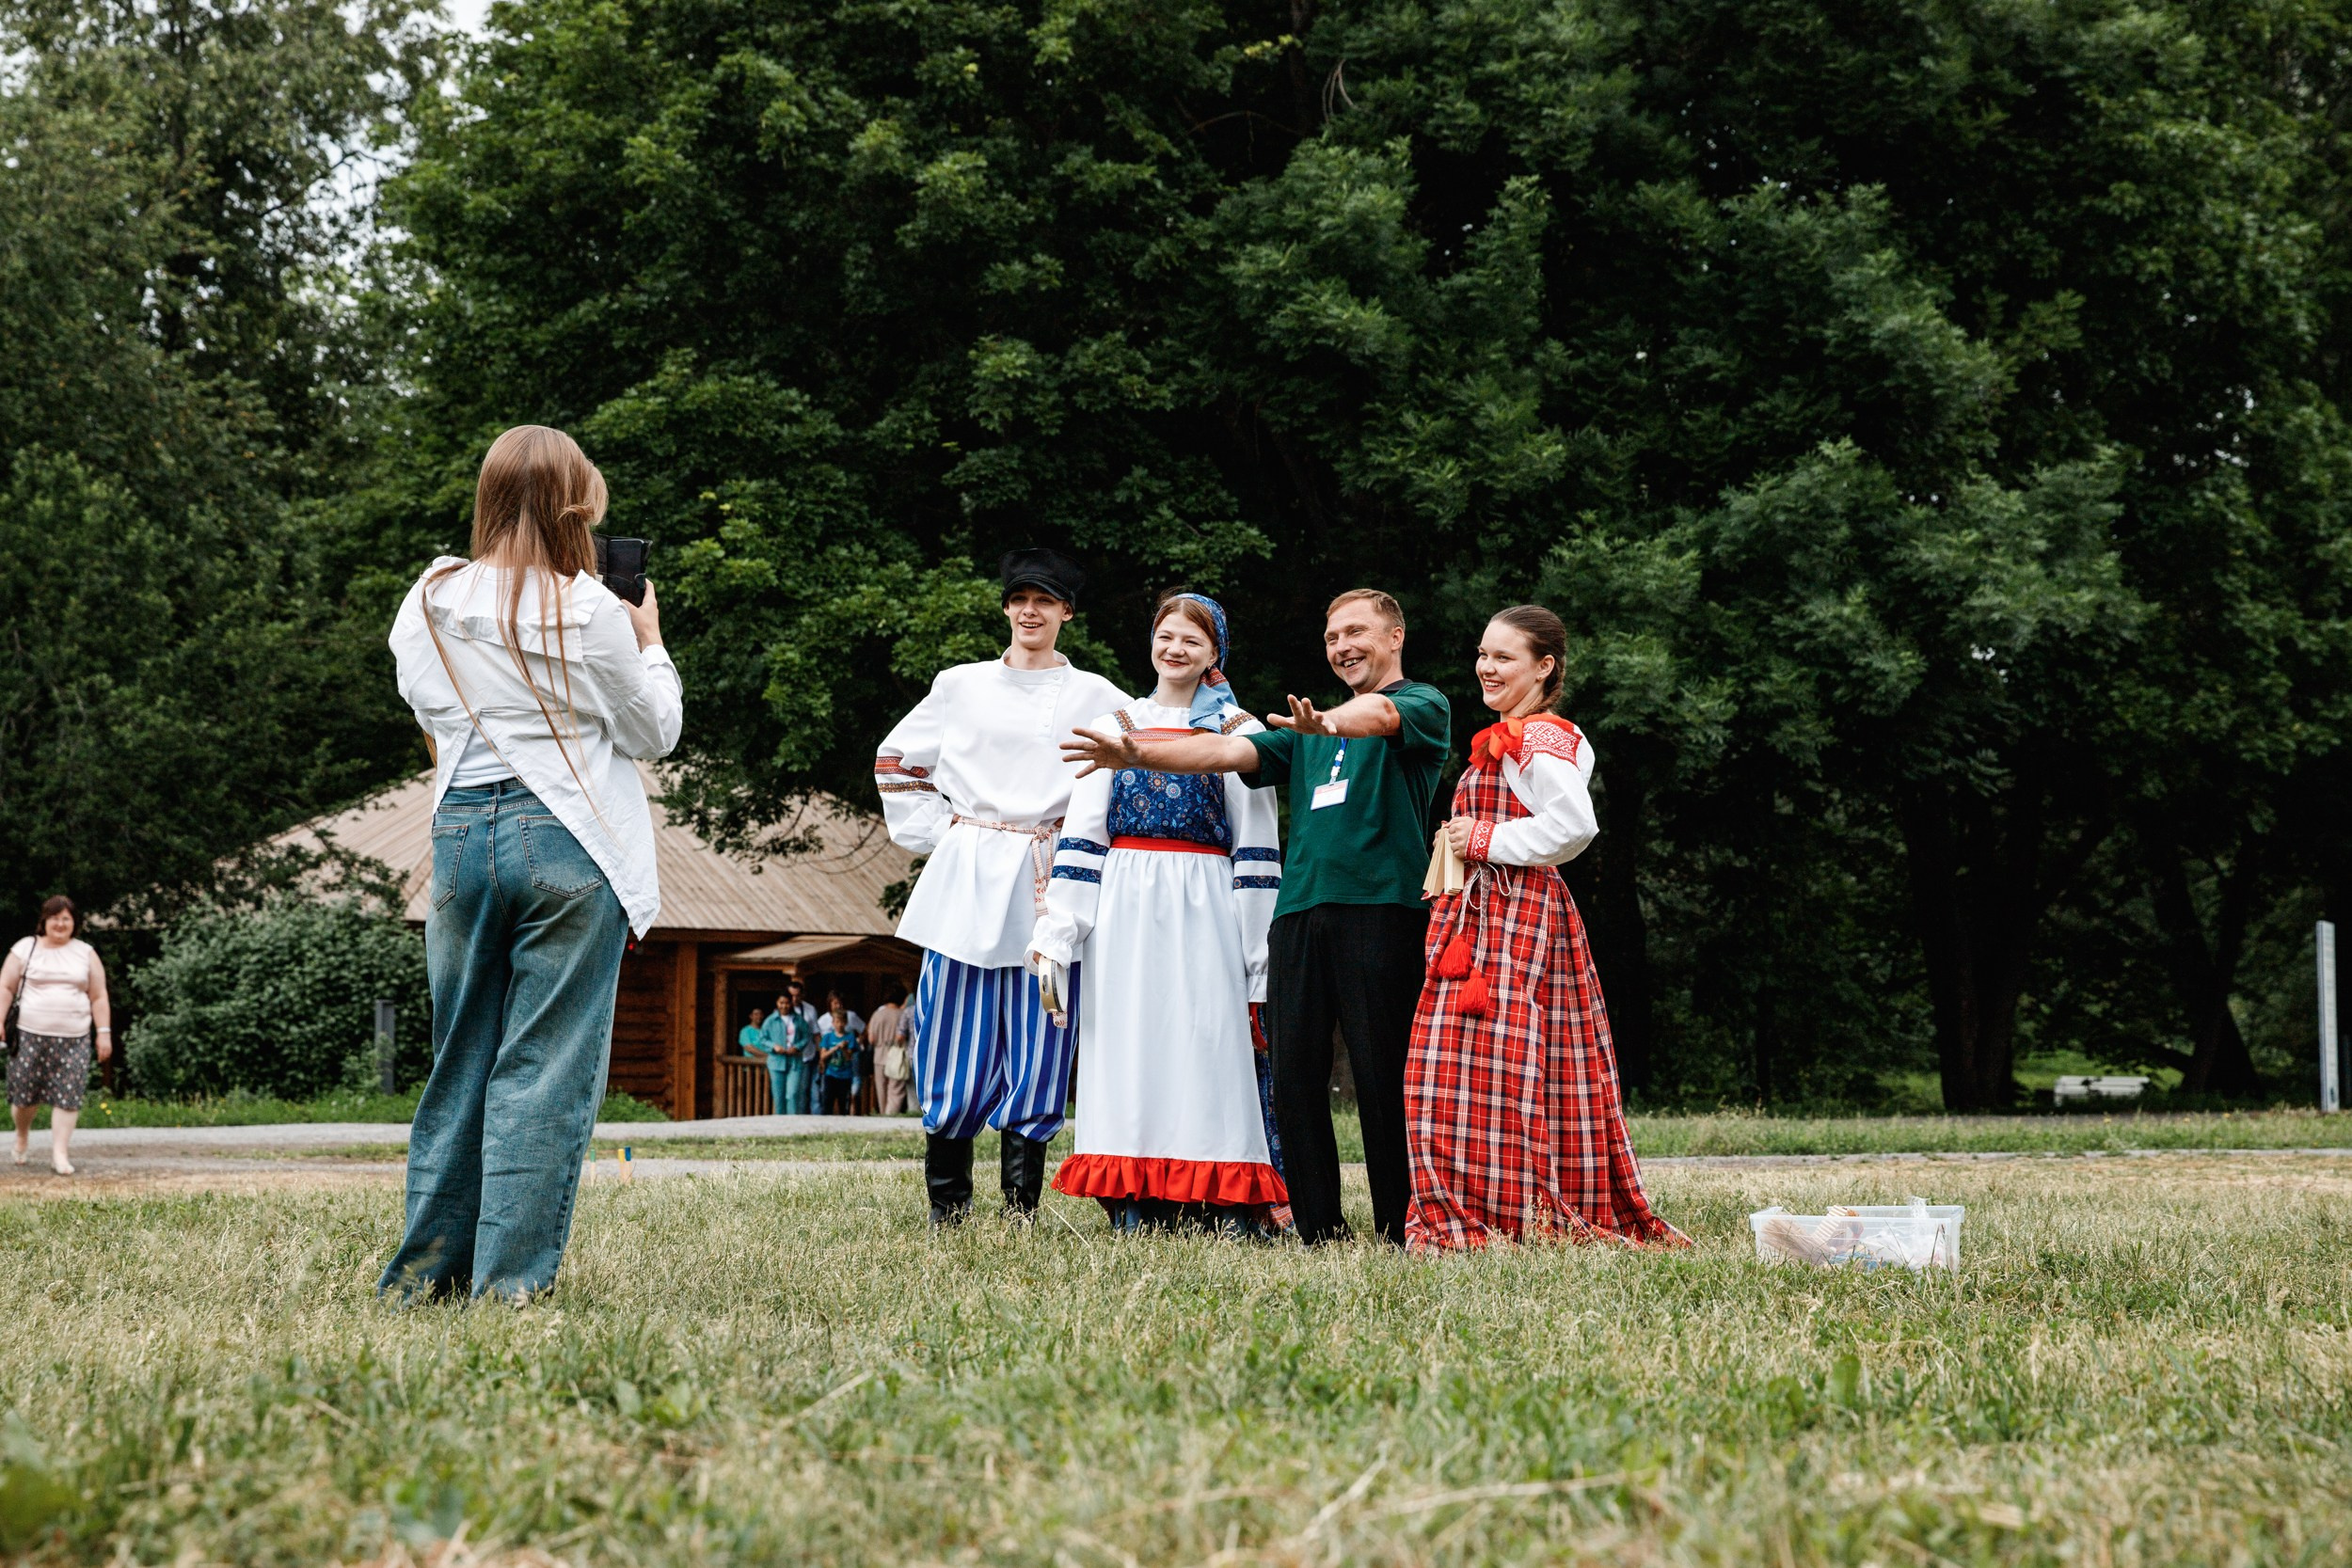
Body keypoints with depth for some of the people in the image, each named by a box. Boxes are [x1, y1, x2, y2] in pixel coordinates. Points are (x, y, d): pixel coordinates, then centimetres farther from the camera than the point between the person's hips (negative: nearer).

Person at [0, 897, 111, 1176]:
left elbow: (99, 997, 10)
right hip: (31, 1035, -1)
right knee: (24, 1091, 3)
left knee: (67, 1095, -6)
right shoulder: (25, 948, 7)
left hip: (73, 1038, 1)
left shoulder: (86, 954, 10)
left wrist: (104, 1032, 3)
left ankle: (59, 1152, -2)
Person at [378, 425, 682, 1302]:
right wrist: (650, 645, 16)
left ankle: (427, 1270, 16)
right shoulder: (590, 612, -8)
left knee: (461, 1057, 13)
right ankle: (512, 1278, -2)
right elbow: (654, 733, 2)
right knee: (548, 1063, -1)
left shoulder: (428, 605, 5)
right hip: (568, 841, -5)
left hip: (462, 833, 5)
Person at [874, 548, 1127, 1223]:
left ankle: (1022, 1205, 3)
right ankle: (947, 1206, 5)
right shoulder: (961, 687, 11)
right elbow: (897, 762, 19)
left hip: (1050, 889, 0)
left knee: (1037, 1046, -3)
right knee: (957, 1043, -3)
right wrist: (934, 834, 9)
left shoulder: (1096, 698, 9)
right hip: (969, 882, 0)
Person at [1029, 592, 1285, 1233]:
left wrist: (1257, 959, -3)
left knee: (1206, 1045, -8)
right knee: (1130, 1045, -1)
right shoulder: (1113, 727, 14)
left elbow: (1256, 849, 4)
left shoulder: (1238, 731, 8)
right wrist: (1055, 935, 1)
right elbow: (1080, 837, 10)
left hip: (1204, 913, -2)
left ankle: (1229, 1207, -5)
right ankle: (1136, 1205, 2)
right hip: (1124, 911, 2)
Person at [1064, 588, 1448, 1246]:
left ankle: (1402, 1236, -1)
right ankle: (1318, 1234, 7)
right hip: (1299, 913, 6)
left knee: (1384, 1080, -7)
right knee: (1294, 1078, 1)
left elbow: (1379, 715, -17)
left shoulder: (1422, 704, 6)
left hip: (1381, 909, -6)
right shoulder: (1308, 728, 27)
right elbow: (1228, 752, 17)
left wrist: (1330, 722, -39)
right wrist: (1138, 754, 4)